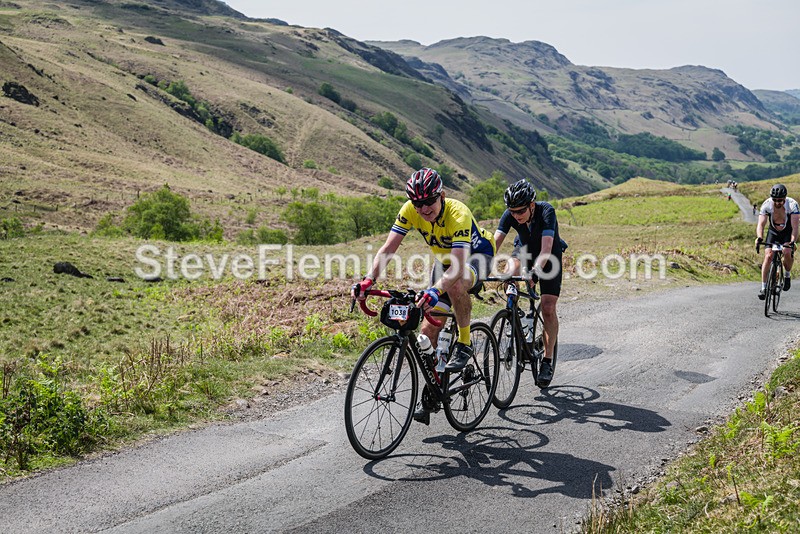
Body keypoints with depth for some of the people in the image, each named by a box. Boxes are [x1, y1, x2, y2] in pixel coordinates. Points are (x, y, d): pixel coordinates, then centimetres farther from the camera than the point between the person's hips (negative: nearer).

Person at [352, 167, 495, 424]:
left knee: (456, 284, -41)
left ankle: (464, 343, -19)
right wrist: (368, 280, -40)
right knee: (428, 329, -6)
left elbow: (459, 263, -46)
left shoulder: (458, 214, -36)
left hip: (477, 255, -5)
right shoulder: (410, 211, -21)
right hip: (445, 260, 5)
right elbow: (388, 248, -25)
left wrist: (435, 291, -61)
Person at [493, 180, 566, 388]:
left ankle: (547, 361, -1)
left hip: (549, 256, -3)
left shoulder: (546, 211, -34)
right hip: (525, 250, 3)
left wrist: (533, 272, -61)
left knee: (548, 308, -13)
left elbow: (546, 249, -45)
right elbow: (494, 243, -32)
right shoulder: (509, 215, -24)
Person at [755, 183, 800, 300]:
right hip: (773, 232, 1)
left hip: (788, 233, -1)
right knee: (768, 256, -18)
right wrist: (759, 238, -50)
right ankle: (763, 288, -13)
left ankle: (787, 275, 4)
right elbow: (761, 224, -31)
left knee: (787, 253, -26)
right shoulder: (766, 205, -24)